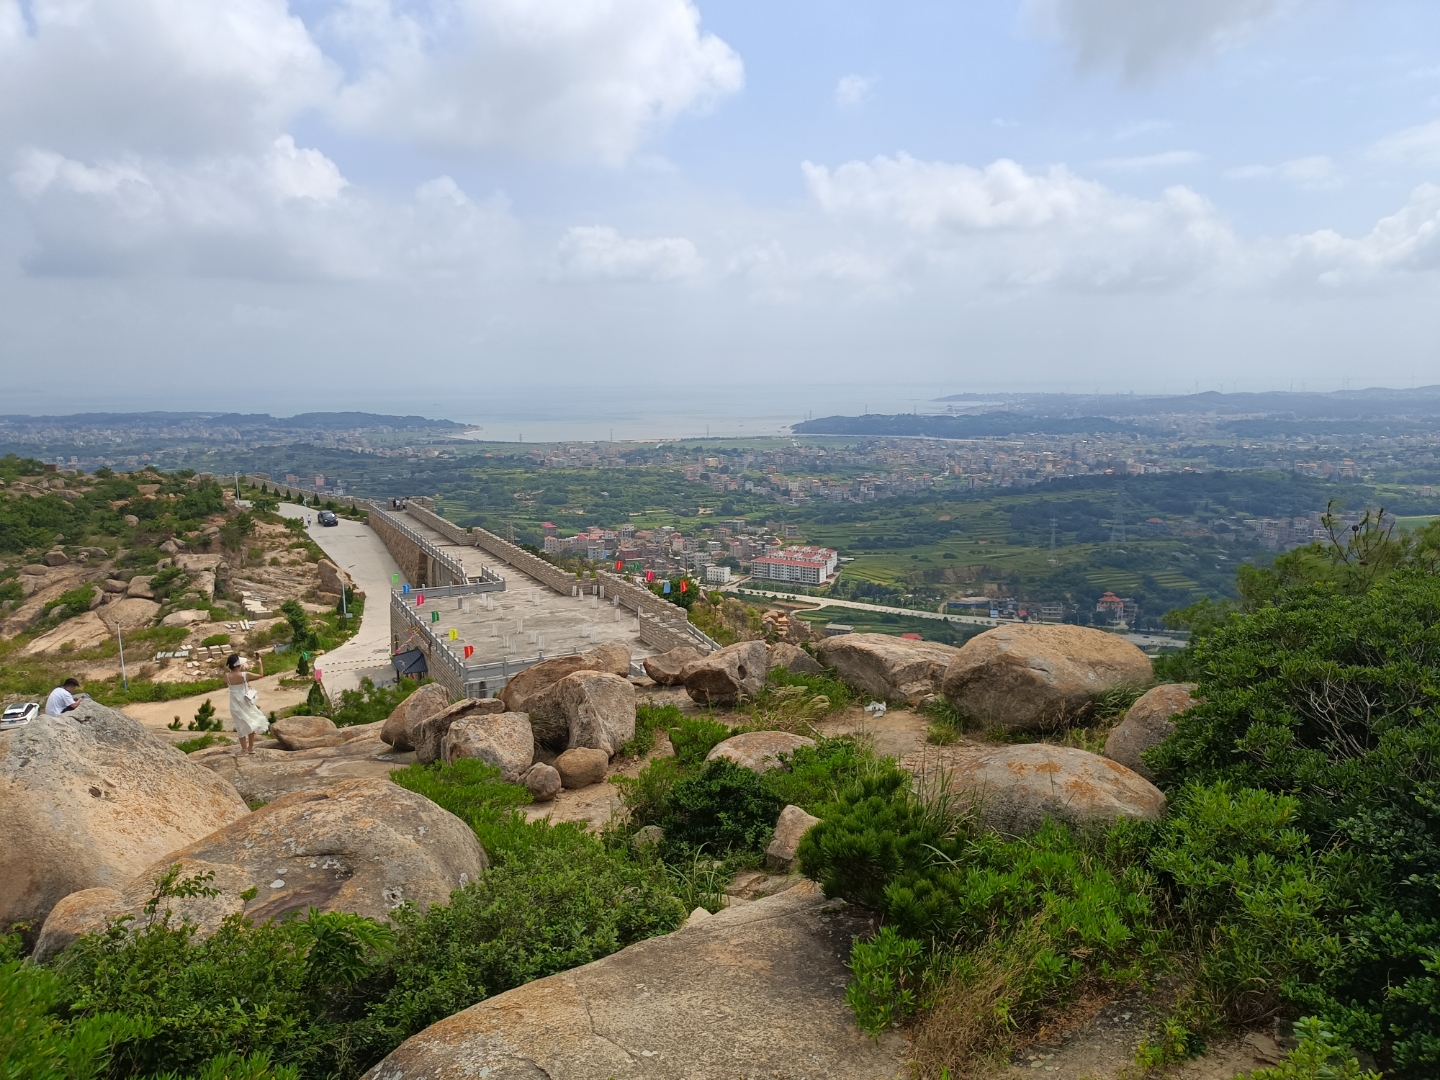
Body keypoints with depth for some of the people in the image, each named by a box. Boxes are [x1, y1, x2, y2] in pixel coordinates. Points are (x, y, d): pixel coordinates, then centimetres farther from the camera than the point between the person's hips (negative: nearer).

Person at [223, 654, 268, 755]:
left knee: (241, 725, 14)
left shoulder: (227, 676, -11)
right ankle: (250, 747, 21)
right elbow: (261, 675, -7)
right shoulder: (245, 674, -18)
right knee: (251, 723, 16)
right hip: (245, 702, -2)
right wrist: (260, 664, 5)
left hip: (235, 704, 2)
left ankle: (244, 748, 20)